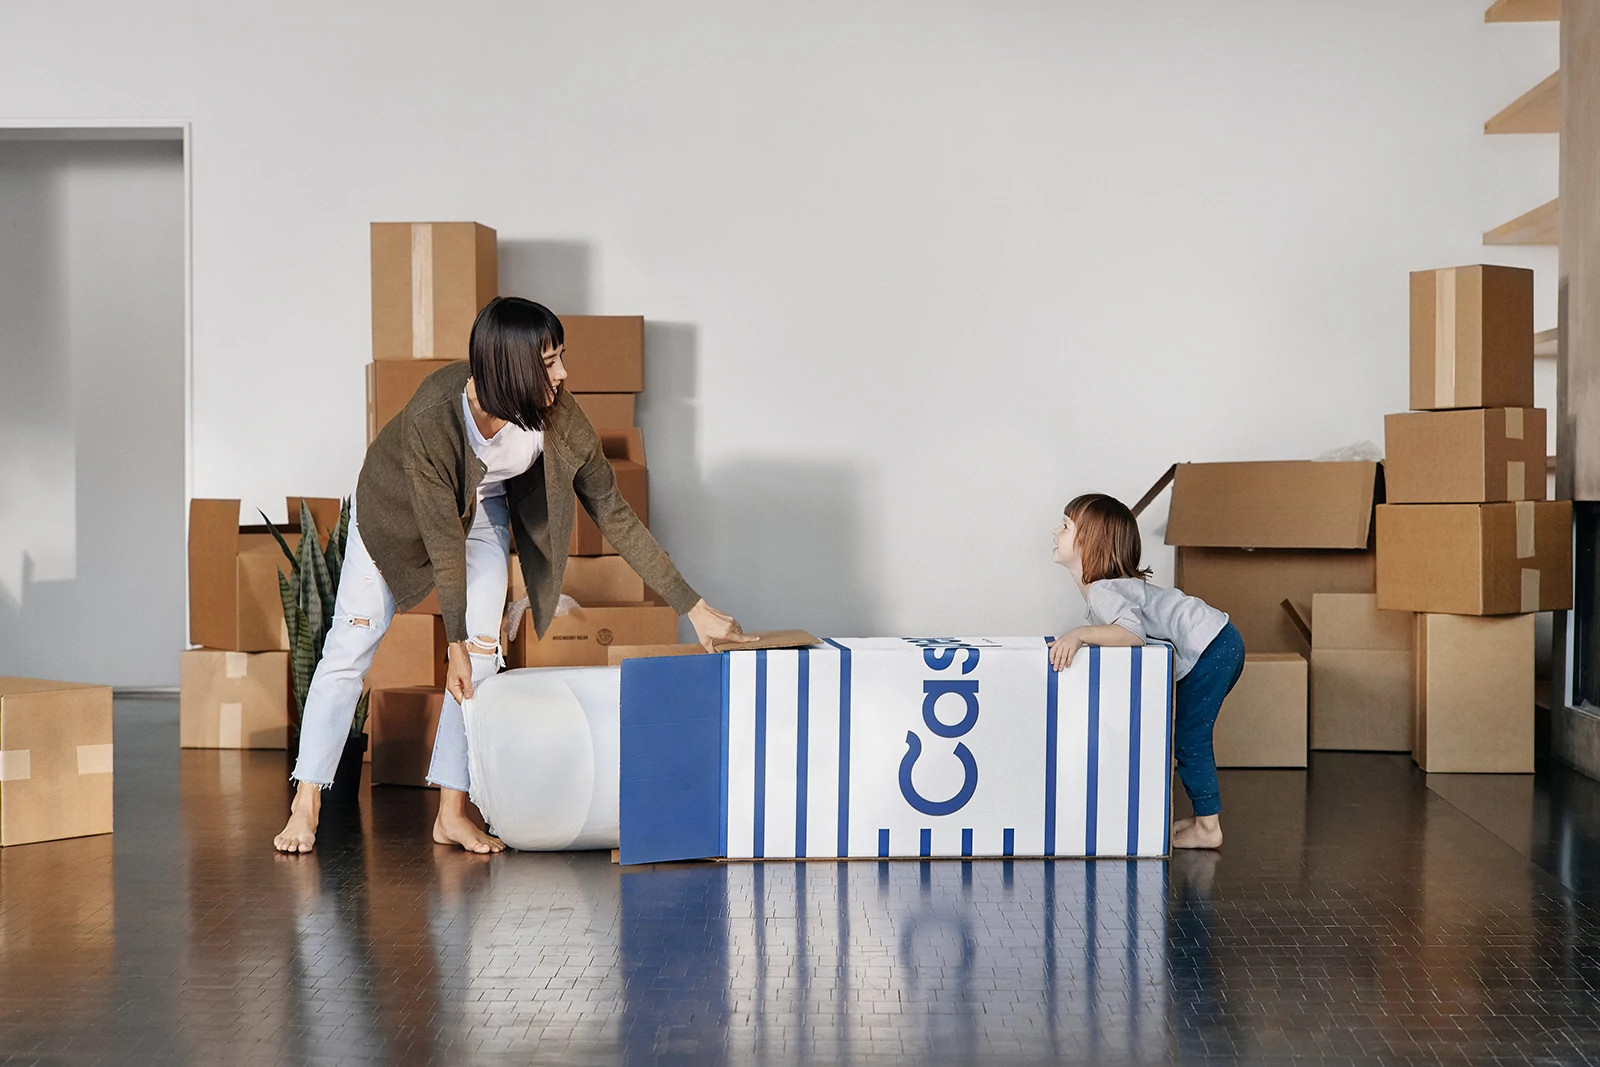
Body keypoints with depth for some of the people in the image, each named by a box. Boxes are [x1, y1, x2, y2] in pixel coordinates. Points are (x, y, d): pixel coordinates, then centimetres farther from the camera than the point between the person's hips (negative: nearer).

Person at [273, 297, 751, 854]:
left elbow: (614, 515, -21)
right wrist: (453, 643, -21)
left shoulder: (558, 416, -30)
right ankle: (306, 807, 6)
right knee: (350, 646, -3)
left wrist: (694, 607, -21)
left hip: (483, 509, 3)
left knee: (481, 655, -7)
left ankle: (452, 813, 1)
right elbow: (443, 540, -30)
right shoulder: (432, 416, -40)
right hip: (396, 509, -3)